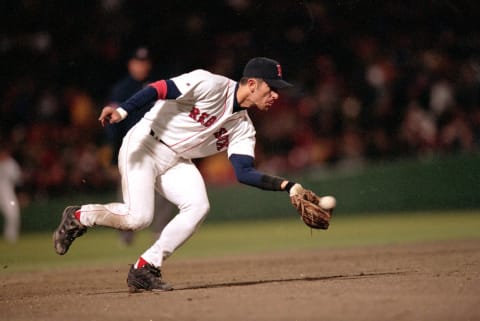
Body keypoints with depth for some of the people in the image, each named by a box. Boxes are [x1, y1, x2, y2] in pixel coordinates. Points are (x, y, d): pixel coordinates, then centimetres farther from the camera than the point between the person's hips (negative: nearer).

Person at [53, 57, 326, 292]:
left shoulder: (243, 128, 4)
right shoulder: (211, 85, -17)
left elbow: (245, 172, -5)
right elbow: (161, 89, -22)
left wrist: (286, 185, -18)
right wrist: (123, 111, -35)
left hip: (177, 163, 7)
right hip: (144, 145, -7)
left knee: (198, 207, -17)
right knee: (138, 217, -20)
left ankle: (145, 269, -8)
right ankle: (78, 217, 9)